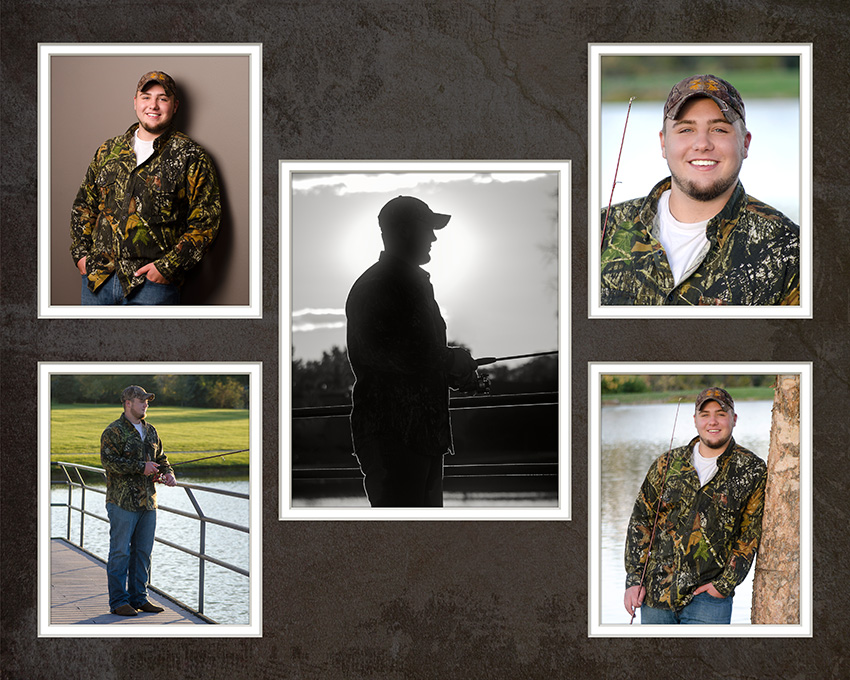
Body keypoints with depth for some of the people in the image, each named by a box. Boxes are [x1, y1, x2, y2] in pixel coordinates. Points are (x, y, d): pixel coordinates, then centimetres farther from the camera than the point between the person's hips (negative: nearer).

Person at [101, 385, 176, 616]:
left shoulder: (150, 431, 17)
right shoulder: (114, 431, -6)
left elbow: (160, 458, 25)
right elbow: (109, 460, -17)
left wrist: (167, 472, 4)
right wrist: (141, 467, -20)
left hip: (148, 501, 7)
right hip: (122, 502, -7)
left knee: (143, 551, 10)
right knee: (120, 551, -3)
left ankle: (139, 597, 19)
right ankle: (118, 601, 3)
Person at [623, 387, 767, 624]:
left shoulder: (753, 471, -1)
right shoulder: (667, 464, 6)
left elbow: (751, 534, -2)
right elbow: (641, 520, 9)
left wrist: (725, 584, -9)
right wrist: (634, 579, 2)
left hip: (708, 599, -3)